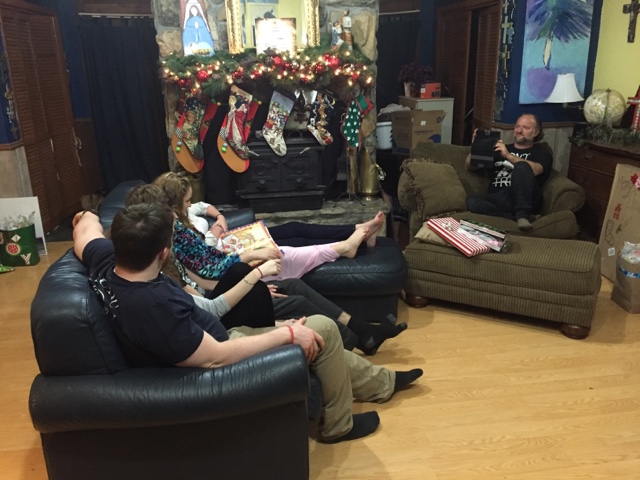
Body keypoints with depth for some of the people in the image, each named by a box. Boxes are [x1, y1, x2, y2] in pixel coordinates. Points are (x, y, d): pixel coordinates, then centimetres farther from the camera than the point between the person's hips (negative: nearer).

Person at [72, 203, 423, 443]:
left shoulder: (106, 262, -12)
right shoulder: (154, 306, -38)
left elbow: (86, 225, 9)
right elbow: (217, 358, -32)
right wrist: (289, 334, -22)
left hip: (208, 342, 9)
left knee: (314, 335, 17)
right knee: (322, 330, -7)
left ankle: (381, 382, 37)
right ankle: (337, 424, 17)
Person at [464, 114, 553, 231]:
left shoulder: (541, 152, 17)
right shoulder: (502, 148, 27)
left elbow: (535, 170, -9)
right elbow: (469, 166, 23)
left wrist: (508, 156, -19)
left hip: (525, 200, -2)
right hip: (497, 199, 2)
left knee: (522, 166, -30)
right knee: (471, 202, -30)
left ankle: (522, 213, -33)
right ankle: (517, 218, -29)